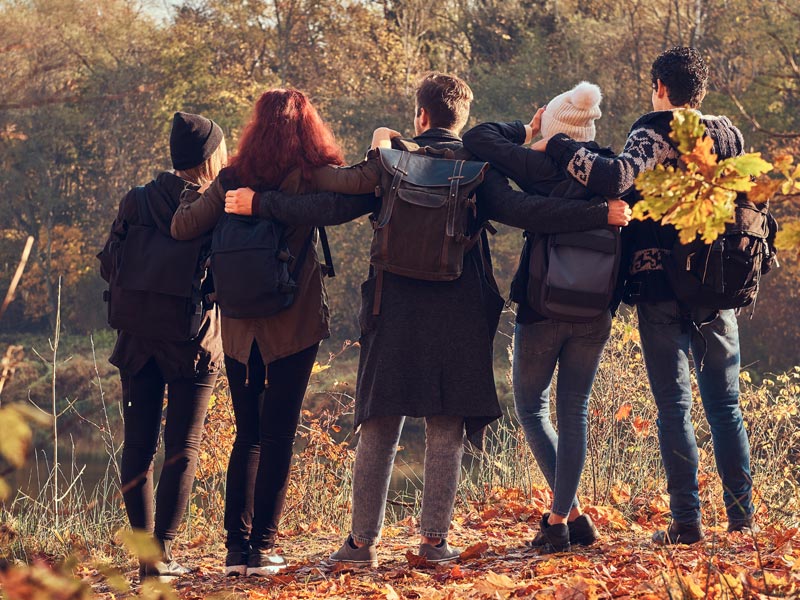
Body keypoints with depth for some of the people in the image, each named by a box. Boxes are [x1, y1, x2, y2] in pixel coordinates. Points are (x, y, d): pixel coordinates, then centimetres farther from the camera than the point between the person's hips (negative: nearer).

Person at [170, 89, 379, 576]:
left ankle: (237, 546, 8)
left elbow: (183, 227, 0)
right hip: (294, 325, -3)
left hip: (240, 327, 3)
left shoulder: (234, 180, 2)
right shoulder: (308, 175, -7)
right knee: (278, 436, 2)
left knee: (248, 436, 12)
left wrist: (192, 194, 19)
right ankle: (261, 547, 0)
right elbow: (362, 181, -23)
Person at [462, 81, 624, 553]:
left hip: (542, 310, -4)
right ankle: (560, 519, 7)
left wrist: (523, 132, 3)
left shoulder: (547, 168, -12)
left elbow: (477, 139, -12)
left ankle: (573, 513, 5)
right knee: (575, 412, 13)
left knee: (532, 408, 13)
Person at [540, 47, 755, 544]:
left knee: (675, 407, 0)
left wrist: (556, 145, -21)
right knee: (725, 405, 12)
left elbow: (615, 177, -29)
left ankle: (687, 522, -2)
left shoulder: (651, 138, -10)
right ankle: (742, 516, 10)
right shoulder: (729, 135, 8)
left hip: (660, 288, -4)